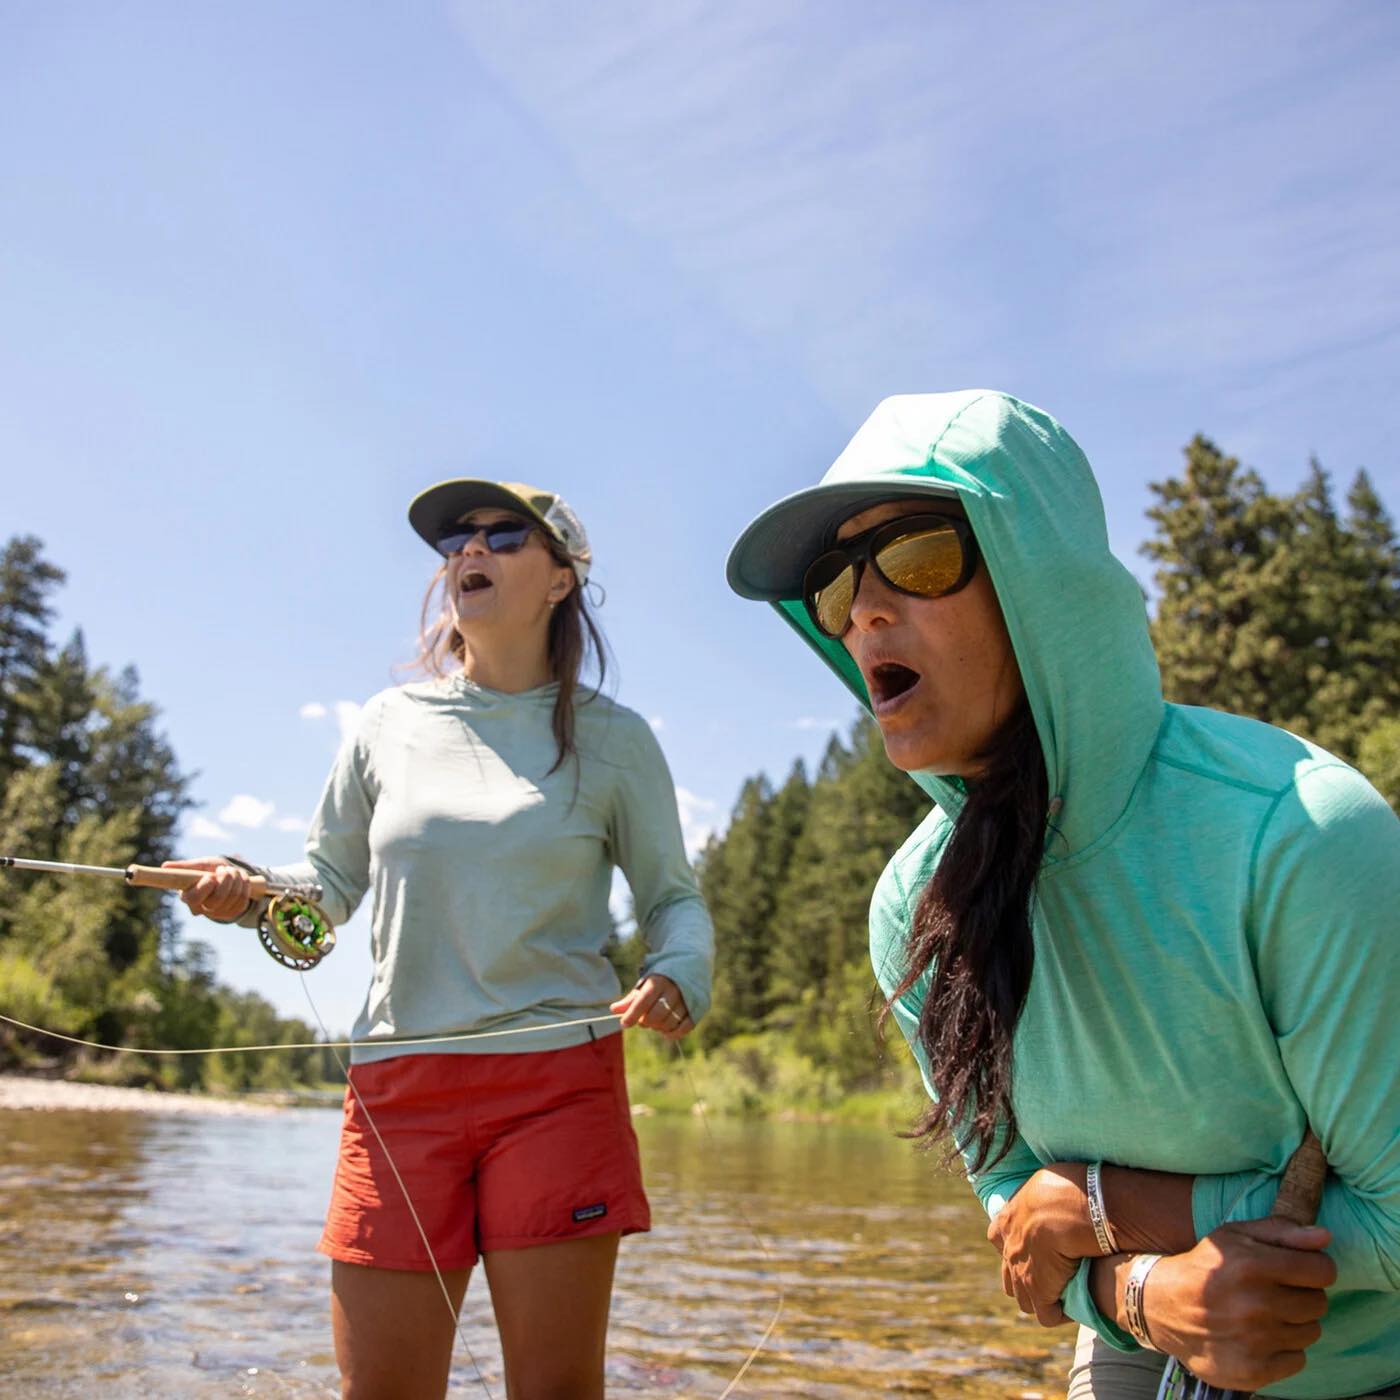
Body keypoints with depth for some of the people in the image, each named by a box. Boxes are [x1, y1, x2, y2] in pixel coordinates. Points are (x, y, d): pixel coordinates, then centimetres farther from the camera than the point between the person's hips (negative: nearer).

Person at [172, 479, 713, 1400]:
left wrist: (678, 980, -12)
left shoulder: (610, 738, 6)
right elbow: (332, 881, 18)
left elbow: (674, 898, 8)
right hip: (397, 1080, 2)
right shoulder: (391, 724, 11)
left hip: (558, 1079, -1)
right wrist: (249, 892, -3)